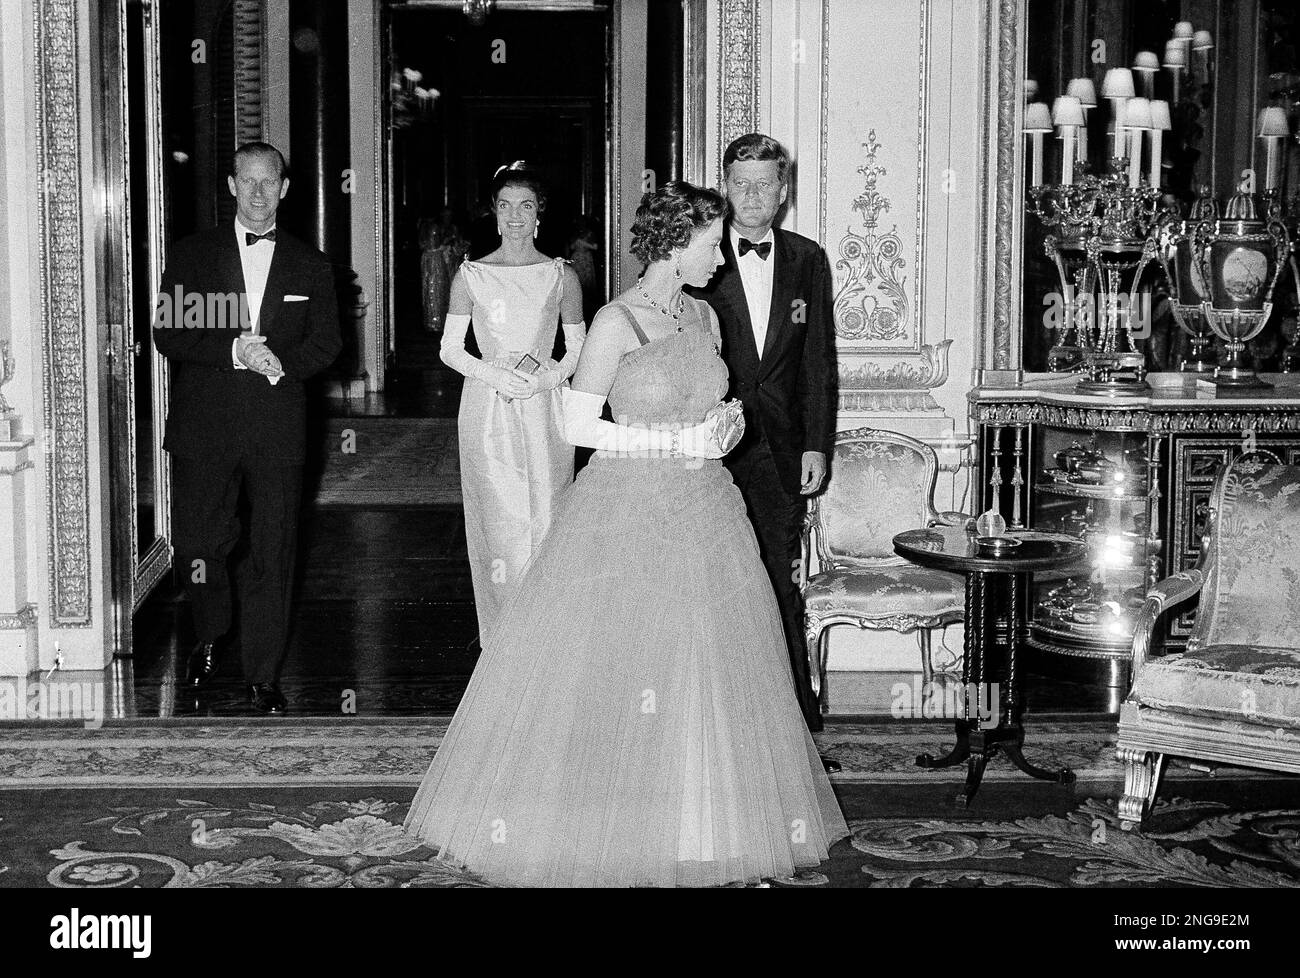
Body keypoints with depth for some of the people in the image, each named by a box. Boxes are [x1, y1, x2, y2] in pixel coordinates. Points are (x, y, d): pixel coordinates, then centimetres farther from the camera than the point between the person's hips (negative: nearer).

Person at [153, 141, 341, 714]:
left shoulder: (310, 266, 11)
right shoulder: (191, 256, 7)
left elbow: (326, 343, 6)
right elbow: (167, 334, -1)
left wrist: (280, 362, -13)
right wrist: (232, 350, -16)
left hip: (277, 428, 0)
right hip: (203, 426, 0)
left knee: (273, 554, 1)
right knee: (197, 547, 2)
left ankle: (263, 677, 10)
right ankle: (211, 638, 32)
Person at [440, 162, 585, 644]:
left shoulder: (562, 276, 5)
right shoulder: (471, 275, 3)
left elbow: (579, 346, 11)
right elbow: (450, 348, 5)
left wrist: (550, 376, -8)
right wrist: (495, 374, -11)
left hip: (544, 409, 1)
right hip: (488, 411, -1)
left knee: (546, 518, 0)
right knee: (499, 523, -2)